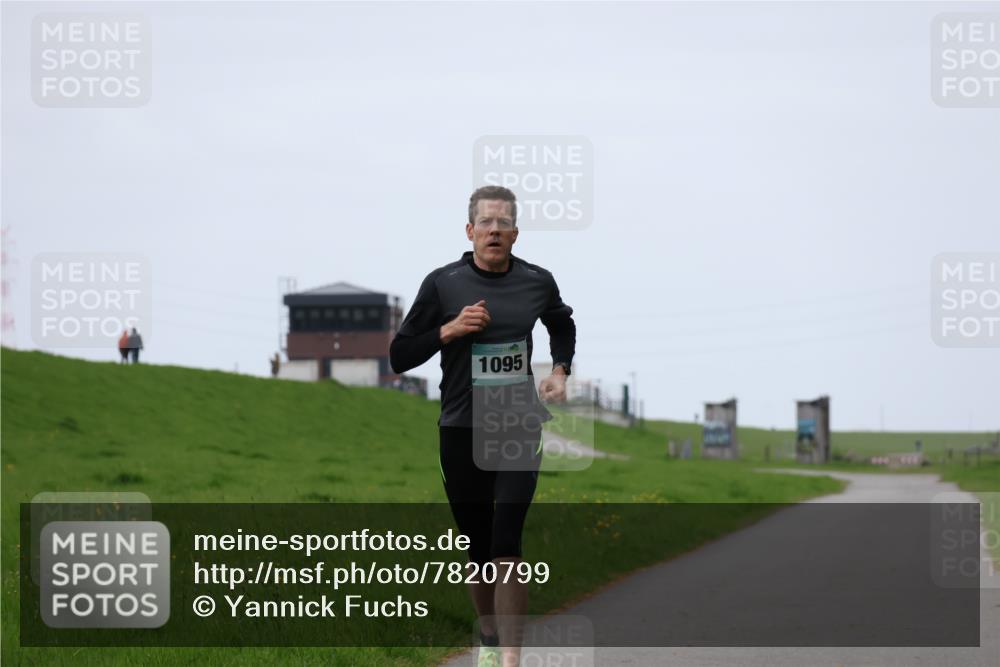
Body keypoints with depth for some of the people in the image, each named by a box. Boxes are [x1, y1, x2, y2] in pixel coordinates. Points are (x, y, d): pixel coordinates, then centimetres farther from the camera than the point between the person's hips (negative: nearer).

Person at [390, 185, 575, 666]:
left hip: (519, 430, 0)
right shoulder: (443, 283, -4)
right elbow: (400, 356, -2)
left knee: (506, 543, -14)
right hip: (462, 432, 0)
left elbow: (563, 324, 25)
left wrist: (559, 372, 9)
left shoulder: (537, 282, 2)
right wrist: (450, 330, -15)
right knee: (478, 548, 9)